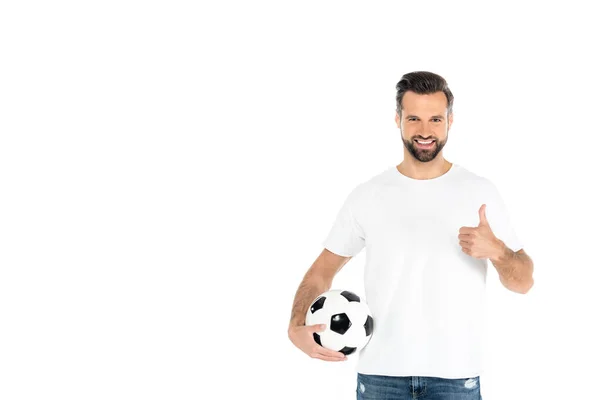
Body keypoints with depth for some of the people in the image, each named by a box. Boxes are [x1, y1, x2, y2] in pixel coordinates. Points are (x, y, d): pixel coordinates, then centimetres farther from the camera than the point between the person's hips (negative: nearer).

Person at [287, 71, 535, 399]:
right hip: (381, 373, 1)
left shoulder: (480, 192, 0)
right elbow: (323, 269, 9)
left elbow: (523, 282, 1)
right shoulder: (367, 196, 3)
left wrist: (495, 249, -19)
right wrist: (296, 326, -7)